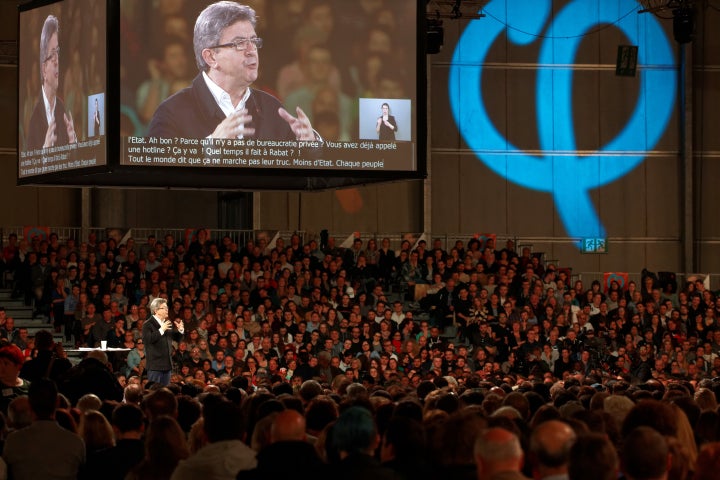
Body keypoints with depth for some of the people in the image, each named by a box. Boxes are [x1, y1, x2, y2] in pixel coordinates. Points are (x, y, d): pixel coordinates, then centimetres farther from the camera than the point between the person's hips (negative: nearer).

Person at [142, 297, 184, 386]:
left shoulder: (168, 323, 14)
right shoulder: (148, 325, -9)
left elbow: (177, 338, 19)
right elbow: (147, 340, -24)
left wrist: (180, 330, -1)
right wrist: (161, 330, -29)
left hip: (166, 365, 7)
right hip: (155, 365, -7)